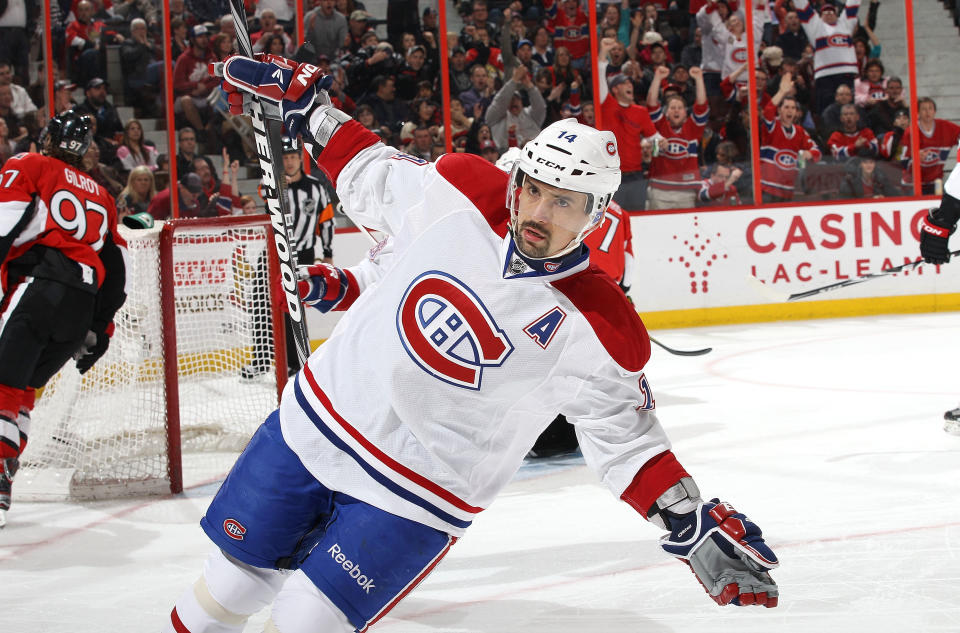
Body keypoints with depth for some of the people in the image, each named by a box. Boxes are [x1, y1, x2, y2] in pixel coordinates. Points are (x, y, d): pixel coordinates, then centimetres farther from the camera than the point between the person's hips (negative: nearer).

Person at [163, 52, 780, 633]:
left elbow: (626, 437, -8)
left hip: (414, 494, -3)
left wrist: (699, 528, -16)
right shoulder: (461, 192, -10)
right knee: (232, 583, 12)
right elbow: (374, 174, 9)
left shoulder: (596, 330, -17)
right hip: (315, 419, 3)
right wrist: (303, 107, 9)